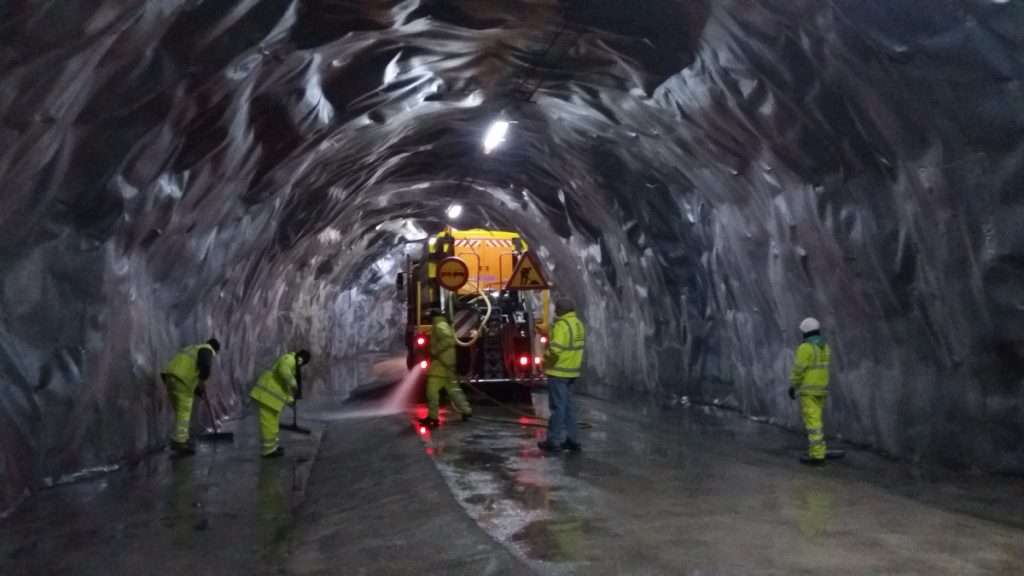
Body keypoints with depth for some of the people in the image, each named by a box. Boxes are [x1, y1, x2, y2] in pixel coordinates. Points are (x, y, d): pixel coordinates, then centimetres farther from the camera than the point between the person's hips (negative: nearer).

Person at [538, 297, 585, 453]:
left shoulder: (562, 325, -17)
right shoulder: (579, 324, 12)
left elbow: (554, 350, -23)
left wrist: (546, 359, -8)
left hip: (558, 371, -8)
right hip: (572, 371, 8)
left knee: (558, 407, -3)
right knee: (569, 407, 13)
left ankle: (552, 441, 3)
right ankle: (573, 441, 16)